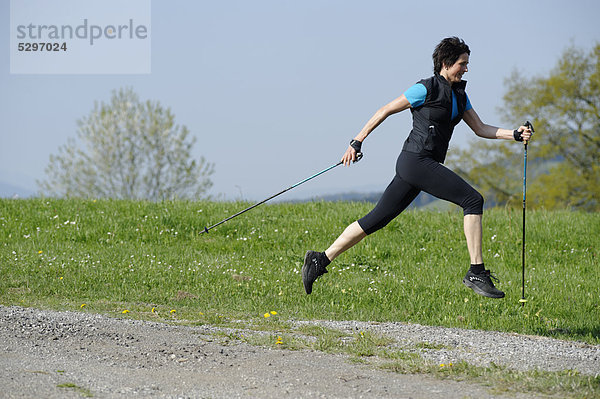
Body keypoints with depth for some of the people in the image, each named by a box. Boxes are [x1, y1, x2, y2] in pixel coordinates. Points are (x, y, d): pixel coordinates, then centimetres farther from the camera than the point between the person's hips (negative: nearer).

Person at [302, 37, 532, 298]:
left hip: (427, 165, 9)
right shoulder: (427, 89, -7)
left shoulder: (459, 95, 18)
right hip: (417, 160, -9)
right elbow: (386, 110, -2)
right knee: (473, 200, -15)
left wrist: (514, 134, 3)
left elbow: (481, 129, 18)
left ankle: (320, 260, 12)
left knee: (377, 219, 8)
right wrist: (357, 141, -3)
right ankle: (476, 272, -17)